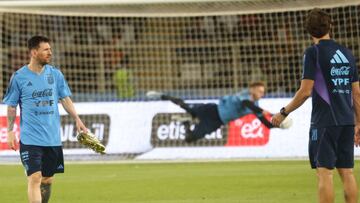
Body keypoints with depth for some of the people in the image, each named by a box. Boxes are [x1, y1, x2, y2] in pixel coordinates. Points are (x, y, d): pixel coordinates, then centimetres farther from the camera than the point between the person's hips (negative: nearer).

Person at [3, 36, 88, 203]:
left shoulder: (55, 74, 6)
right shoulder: (19, 77, -4)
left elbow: (65, 99, 12)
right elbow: (11, 106, 3)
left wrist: (77, 119, 1)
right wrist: (10, 131, -2)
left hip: (53, 138, 4)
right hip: (30, 138, -4)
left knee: (47, 180, 10)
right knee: (35, 178, -13)